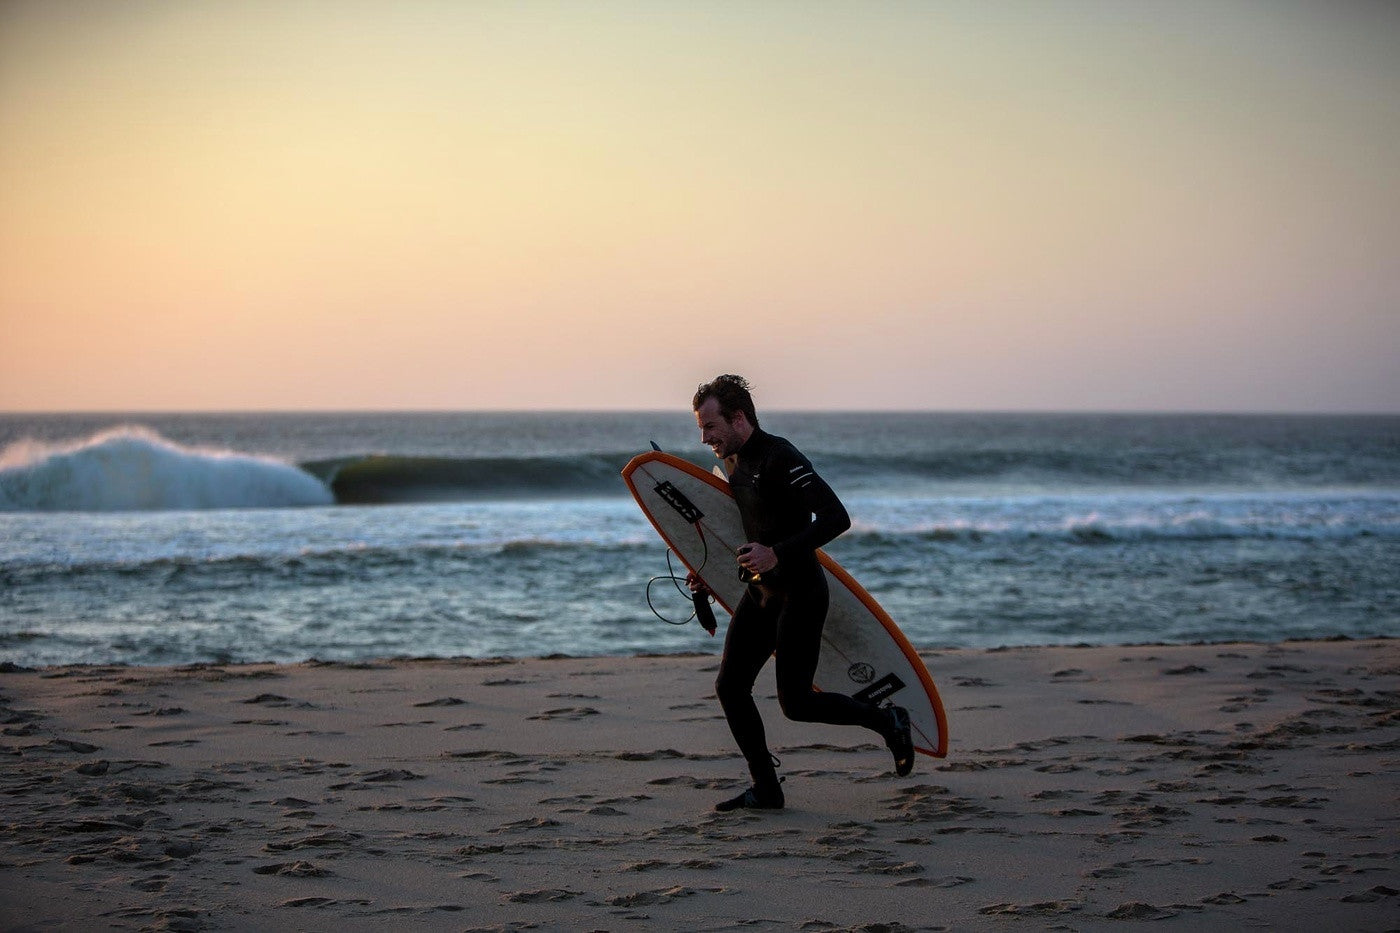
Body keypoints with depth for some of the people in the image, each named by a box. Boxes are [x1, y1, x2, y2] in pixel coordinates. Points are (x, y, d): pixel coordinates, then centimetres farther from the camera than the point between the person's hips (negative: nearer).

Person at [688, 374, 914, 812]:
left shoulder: (780, 459, -20)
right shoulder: (734, 463, 9)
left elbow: (836, 518, -27)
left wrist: (778, 554, -31)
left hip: (800, 595, -9)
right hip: (761, 593, 9)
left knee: (795, 702, -7)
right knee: (730, 685, 2)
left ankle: (888, 722, 14)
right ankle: (765, 789, 11)